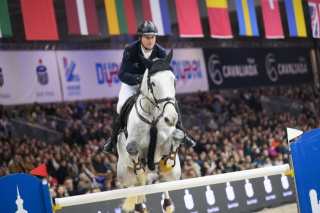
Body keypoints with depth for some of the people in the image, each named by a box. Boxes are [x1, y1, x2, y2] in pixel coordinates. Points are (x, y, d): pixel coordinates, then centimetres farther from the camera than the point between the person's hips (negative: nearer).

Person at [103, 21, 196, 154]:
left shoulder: (160, 52, -20)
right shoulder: (130, 50, -27)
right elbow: (122, 74, -32)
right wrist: (138, 78, -50)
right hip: (131, 83, -2)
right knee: (121, 105, -24)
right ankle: (113, 138, -2)